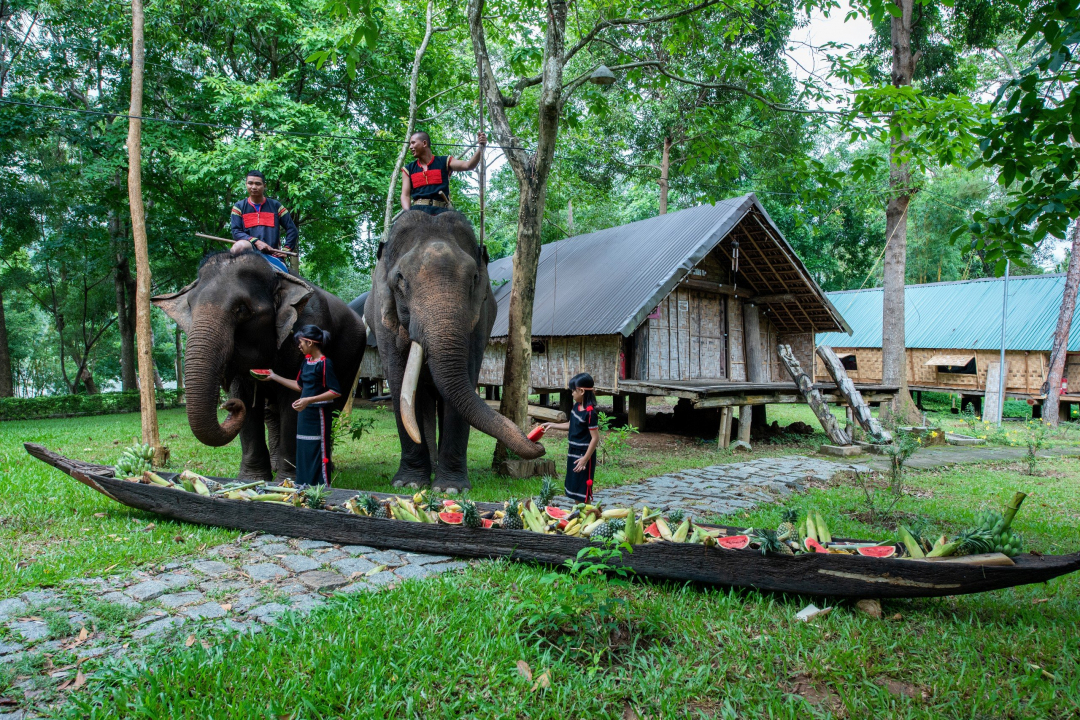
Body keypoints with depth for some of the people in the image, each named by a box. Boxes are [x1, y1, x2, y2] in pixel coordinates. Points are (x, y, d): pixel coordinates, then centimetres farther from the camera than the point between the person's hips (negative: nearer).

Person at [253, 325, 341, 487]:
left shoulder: (325, 363, -15)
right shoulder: (306, 361, 11)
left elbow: (336, 392, -20)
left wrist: (309, 400, -25)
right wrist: (274, 377, 23)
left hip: (318, 414, -9)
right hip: (304, 413, 9)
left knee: (318, 454, -4)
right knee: (303, 454, 12)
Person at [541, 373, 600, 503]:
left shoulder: (590, 412, -22)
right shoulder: (576, 406, 5)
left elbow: (595, 438, -22)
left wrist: (585, 459, -23)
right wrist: (552, 425, 15)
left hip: (583, 455, -9)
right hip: (573, 453, 9)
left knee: (583, 489, 1)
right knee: (574, 487, 18)